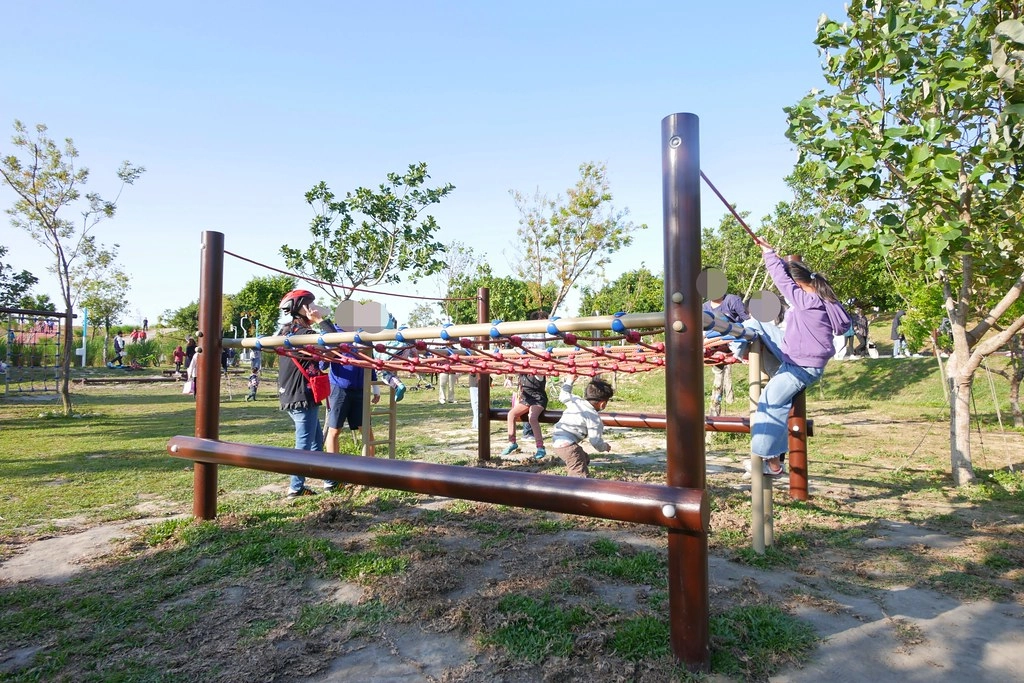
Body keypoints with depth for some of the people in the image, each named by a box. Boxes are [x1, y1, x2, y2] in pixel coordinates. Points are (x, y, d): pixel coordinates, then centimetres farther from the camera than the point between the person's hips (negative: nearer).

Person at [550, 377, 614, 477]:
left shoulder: (575, 400, 9)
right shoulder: (594, 418, -11)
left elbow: (563, 394, 30)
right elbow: (596, 442, -9)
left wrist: (570, 380, 39)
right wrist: (606, 447, 12)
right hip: (567, 445, -10)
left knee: (585, 459, 29)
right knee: (581, 474, -17)